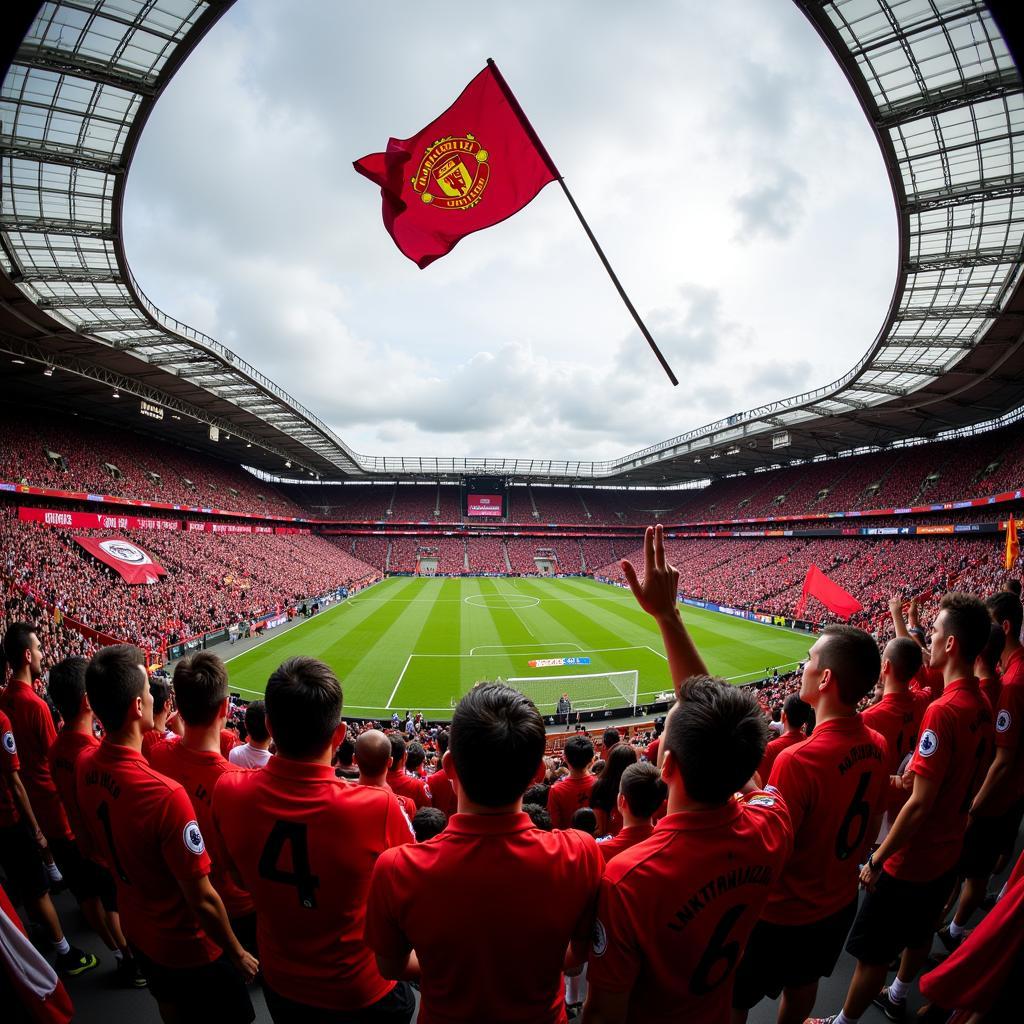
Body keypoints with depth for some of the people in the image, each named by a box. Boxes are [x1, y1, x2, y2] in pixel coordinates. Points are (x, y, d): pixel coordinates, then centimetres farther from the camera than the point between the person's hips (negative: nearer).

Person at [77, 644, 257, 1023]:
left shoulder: (85, 765, -16)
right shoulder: (166, 795, -39)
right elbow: (201, 899, -27)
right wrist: (239, 954, -14)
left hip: (135, 926, 7)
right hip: (188, 944, -6)